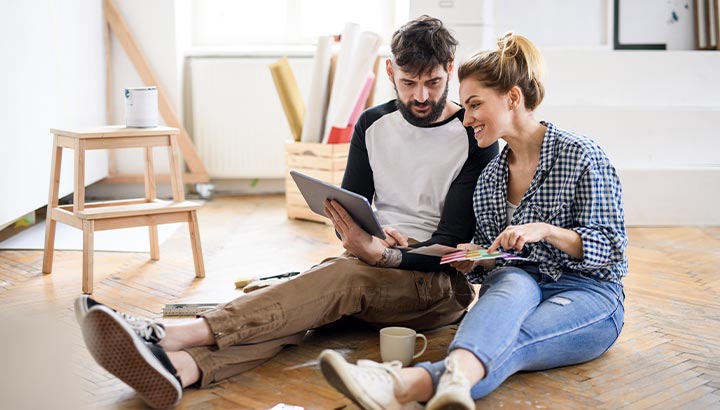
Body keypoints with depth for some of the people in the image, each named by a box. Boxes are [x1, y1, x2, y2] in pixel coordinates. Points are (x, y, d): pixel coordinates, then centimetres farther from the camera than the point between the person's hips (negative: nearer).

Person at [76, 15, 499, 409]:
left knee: (346, 275, -35)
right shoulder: (373, 125, 10)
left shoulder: (476, 138, -5)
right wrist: (370, 238, -14)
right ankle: (179, 366, -57)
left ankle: (172, 336, -50)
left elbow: (452, 242, -12)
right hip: (376, 267, 5)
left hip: (440, 282, -4)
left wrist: (377, 252, -30)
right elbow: (348, 214, 11)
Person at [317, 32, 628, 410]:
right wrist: (472, 260, -4)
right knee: (515, 282, -36)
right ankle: (457, 376, -69)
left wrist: (545, 230, -22)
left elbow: (611, 248, -7)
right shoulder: (487, 180, 13)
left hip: (588, 295, -3)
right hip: (513, 289, 3)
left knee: (508, 338, -36)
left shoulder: (581, 155, -3)